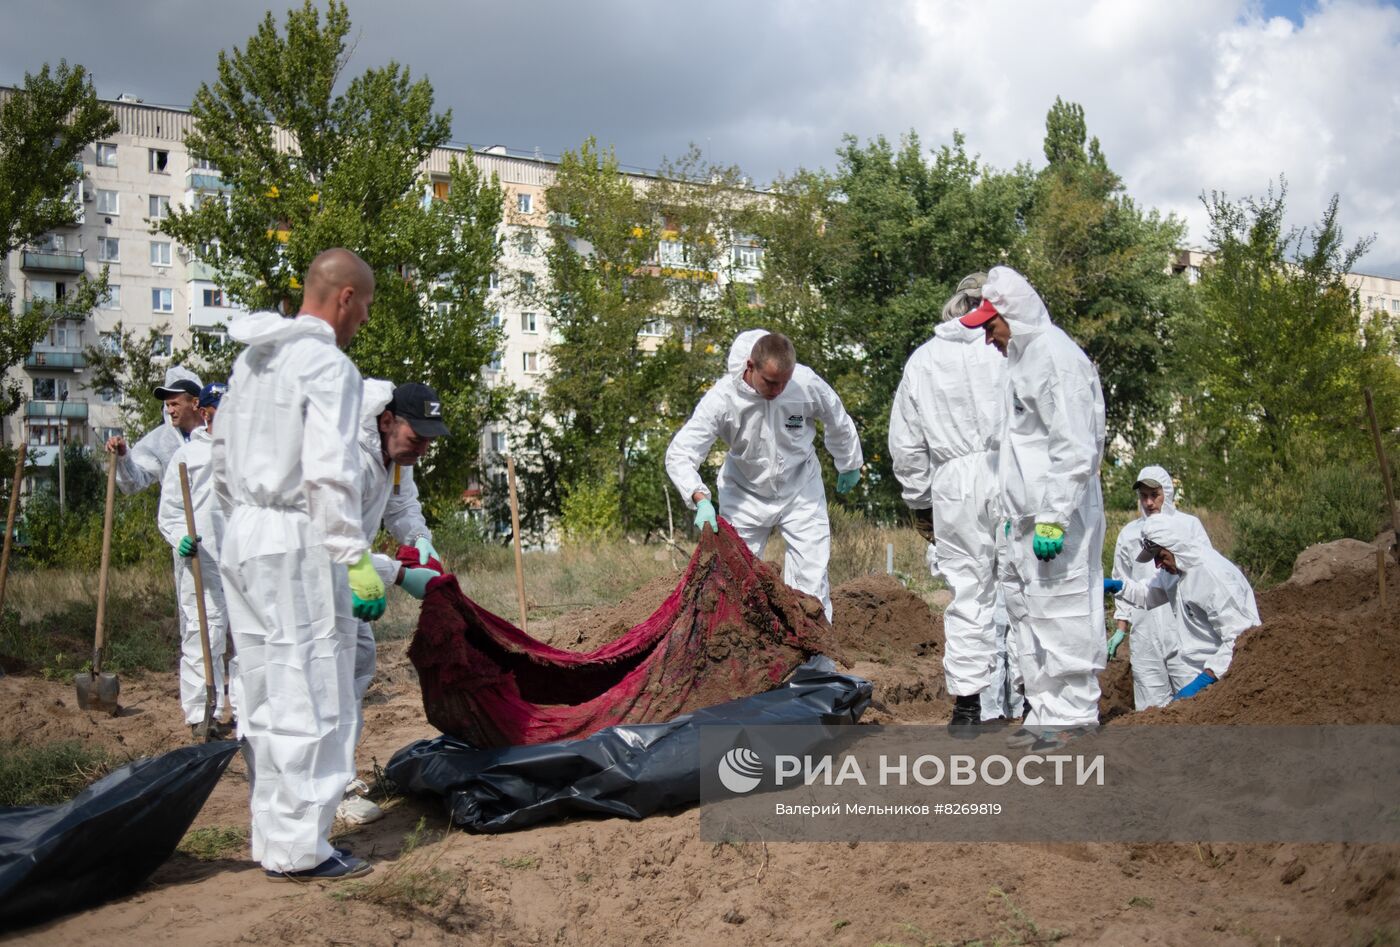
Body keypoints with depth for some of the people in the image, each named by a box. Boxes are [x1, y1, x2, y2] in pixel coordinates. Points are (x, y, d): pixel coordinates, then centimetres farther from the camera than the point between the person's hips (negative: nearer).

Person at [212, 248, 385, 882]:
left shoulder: (252, 359, 15)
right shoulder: (328, 364, -12)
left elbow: (221, 456, 20)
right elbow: (329, 473, -20)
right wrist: (356, 560, -17)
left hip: (243, 540, 9)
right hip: (298, 544, -9)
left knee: (266, 700, 14)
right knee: (312, 699, -2)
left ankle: (270, 836, 23)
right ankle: (298, 848, 4)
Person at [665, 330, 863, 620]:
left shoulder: (808, 384, -23)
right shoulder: (722, 397, -27)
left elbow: (839, 424, 0)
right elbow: (678, 454, -26)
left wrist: (850, 466, 16)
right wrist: (701, 499, -42)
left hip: (800, 490, 0)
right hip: (745, 492, 0)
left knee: (811, 576, -3)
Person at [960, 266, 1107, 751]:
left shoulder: (1055, 357, -13)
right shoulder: (1023, 357, 19)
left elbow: (1074, 448, -19)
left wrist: (1053, 517, -22)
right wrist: (1012, 512, 23)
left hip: (1057, 516, -10)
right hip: (1027, 518, 10)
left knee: (1060, 610, -5)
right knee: (1025, 609, 13)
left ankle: (1073, 713, 4)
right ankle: (1045, 708, 22)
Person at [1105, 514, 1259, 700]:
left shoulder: (1216, 576, -23)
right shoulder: (1174, 569, 5)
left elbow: (1239, 639, -25)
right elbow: (1149, 596, 23)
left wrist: (1203, 682, -27)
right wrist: (1117, 586, 4)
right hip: (1194, 671, 8)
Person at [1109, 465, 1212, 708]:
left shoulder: (1189, 525, 6)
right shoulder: (1128, 534, 13)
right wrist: (1120, 630, 14)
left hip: (1184, 630, -2)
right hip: (1145, 634, 2)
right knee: (1151, 708, 1)